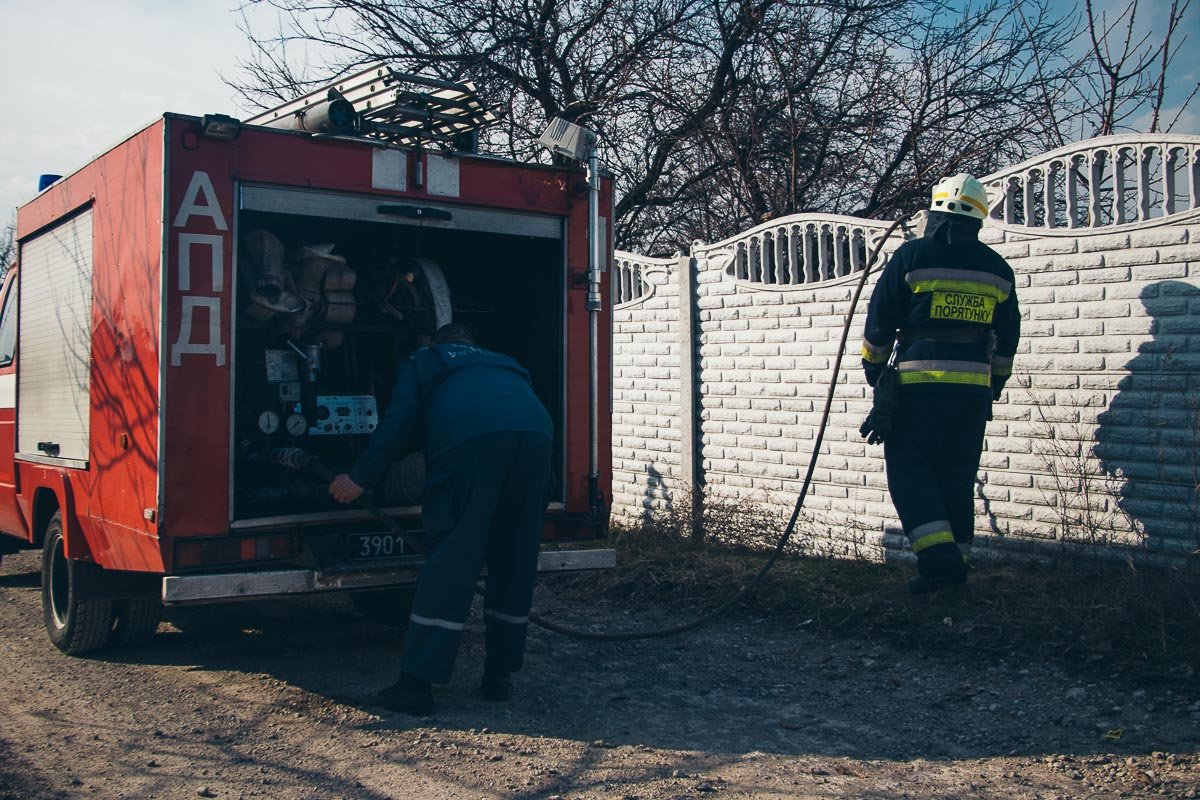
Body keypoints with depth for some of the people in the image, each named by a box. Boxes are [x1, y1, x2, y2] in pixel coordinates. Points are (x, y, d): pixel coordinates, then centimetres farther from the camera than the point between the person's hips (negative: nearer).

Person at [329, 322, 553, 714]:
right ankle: (500, 675, 21)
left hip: (471, 436, -4)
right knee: (514, 561, 14)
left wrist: (360, 477, 19)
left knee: (449, 561, -2)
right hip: (536, 433, 4)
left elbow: (398, 421, 17)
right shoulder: (505, 365, 42)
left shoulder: (422, 361, 31)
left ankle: (416, 683, -1)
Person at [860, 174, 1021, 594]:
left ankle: (938, 555, -11)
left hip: (920, 382, -5)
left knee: (909, 468, 1)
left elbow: (879, 321, 0)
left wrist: (874, 369, 14)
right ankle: (956, 560, 15)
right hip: (974, 387, 5)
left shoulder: (911, 256, -3)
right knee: (957, 476, 12)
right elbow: (1008, 337, 17)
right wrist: (994, 384, 28)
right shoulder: (997, 269, 11)